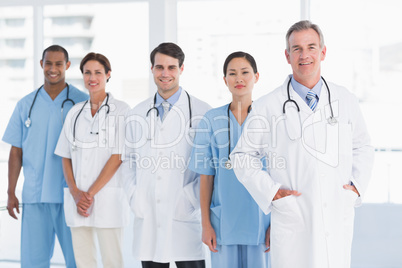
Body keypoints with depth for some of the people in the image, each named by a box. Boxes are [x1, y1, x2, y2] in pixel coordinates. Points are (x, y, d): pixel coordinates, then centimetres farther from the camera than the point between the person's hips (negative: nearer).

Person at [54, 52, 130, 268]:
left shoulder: (121, 110, -1)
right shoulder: (75, 112, 13)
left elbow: (117, 157, -8)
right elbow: (65, 157, 10)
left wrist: (91, 193, -11)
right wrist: (75, 193, -5)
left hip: (108, 197, -4)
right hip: (77, 199, 4)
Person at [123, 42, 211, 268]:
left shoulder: (202, 112, -1)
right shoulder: (138, 114, 12)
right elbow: (129, 161, 18)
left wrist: (191, 198, -11)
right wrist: (134, 196, 4)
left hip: (185, 218, -4)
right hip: (148, 220, 4)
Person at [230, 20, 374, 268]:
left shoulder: (347, 101, 9)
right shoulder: (268, 107, -1)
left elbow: (362, 148, 22)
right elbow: (243, 157, 4)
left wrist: (357, 185, 7)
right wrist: (271, 192, -7)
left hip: (339, 223, 3)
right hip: (292, 223, -2)